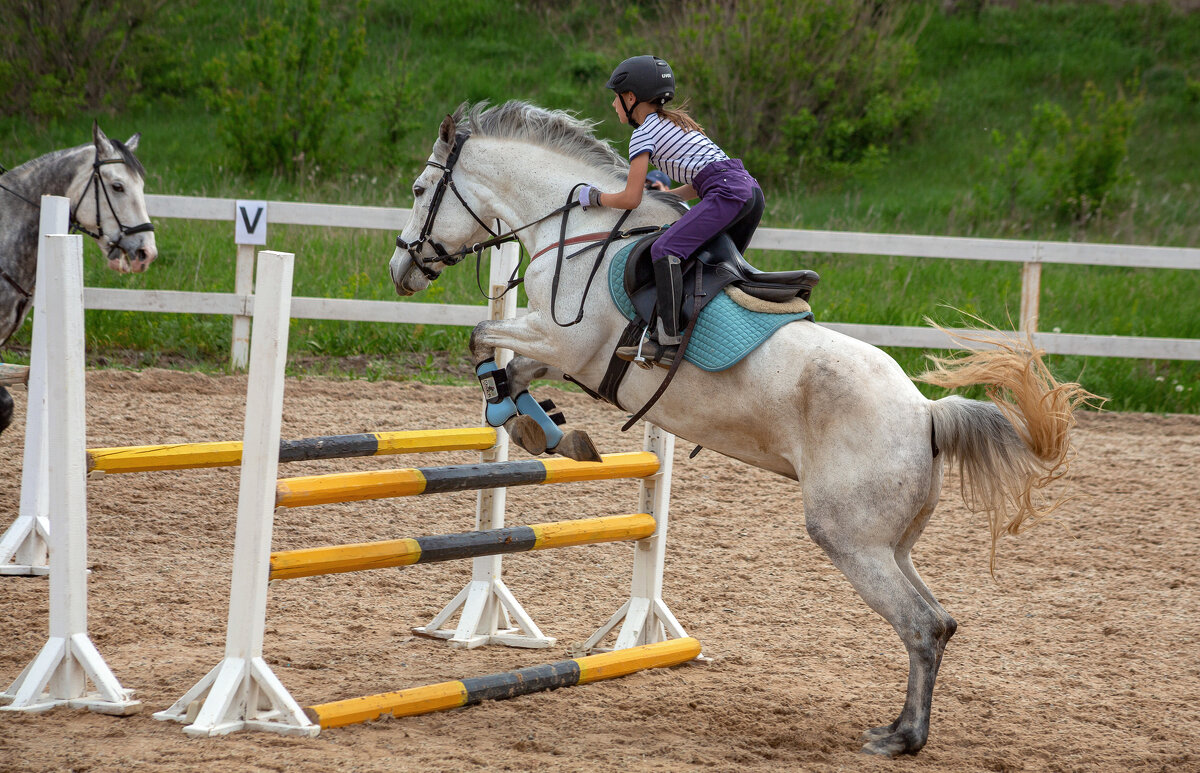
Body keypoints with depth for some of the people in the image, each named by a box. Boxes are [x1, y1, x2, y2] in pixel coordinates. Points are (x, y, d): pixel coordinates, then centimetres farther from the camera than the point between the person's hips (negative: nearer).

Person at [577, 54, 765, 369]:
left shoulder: (644, 133, 3)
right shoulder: (676, 122, 29)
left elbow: (631, 199, 0)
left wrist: (595, 197, 17)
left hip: (728, 192, -10)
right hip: (751, 190, 10)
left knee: (666, 249, -19)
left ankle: (668, 341, -25)